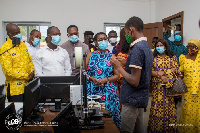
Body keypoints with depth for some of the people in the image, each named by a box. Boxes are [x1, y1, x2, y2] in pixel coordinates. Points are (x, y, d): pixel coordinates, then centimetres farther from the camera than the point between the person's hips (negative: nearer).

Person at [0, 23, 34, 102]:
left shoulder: (23, 44, 11)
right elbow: (8, 71, -17)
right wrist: (26, 76, -16)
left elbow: (29, 61, 19)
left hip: (28, 86, 7)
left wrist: (32, 72, 0)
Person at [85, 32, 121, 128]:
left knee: (109, 113, -1)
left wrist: (105, 80, -11)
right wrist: (92, 79, -10)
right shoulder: (90, 55, 8)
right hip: (92, 90, 1)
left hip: (108, 91, 0)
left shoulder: (111, 57, 5)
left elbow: (117, 75, 3)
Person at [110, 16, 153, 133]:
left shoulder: (137, 49, -20)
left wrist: (118, 67, -12)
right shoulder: (147, 46, 10)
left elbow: (134, 81, -23)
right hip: (141, 97, 10)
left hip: (133, 99, -10)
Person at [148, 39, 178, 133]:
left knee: (169, 107, 1)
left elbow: (176, 70, 3)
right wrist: (159, 75, -15)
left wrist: (162, 72, -10)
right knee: (157, 107, -1)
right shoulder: (153, 58, 8)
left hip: (170, 86, 1)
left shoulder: (172, 57, 10)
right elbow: (150, 71, 0)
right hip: (157, 87, -1)